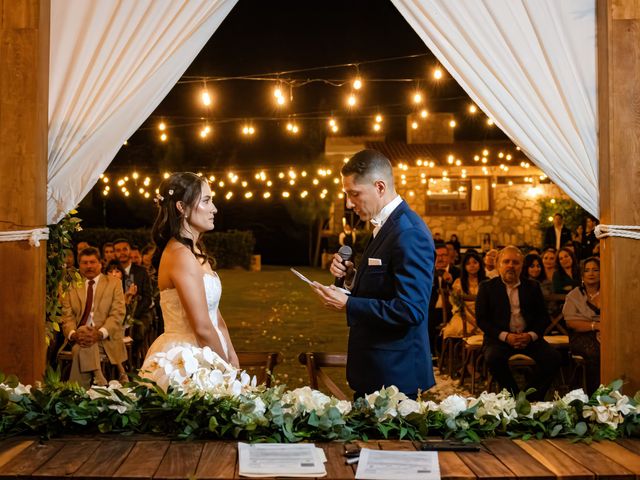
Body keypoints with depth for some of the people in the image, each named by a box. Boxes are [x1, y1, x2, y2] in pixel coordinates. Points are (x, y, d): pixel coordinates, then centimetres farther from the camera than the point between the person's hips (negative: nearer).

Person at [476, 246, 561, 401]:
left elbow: (543, 317, 10)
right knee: (494, 357, -34)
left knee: (553, 357, -23)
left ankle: (532, 398, -7)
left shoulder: (532, 286, 14)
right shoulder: (487, 287, 7)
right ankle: (515, 396, -13)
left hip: (529, 338, 2)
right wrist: (505, 336, -15)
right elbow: (481, 319, -1)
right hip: (500, 338, -2)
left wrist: (531, 335, -11)